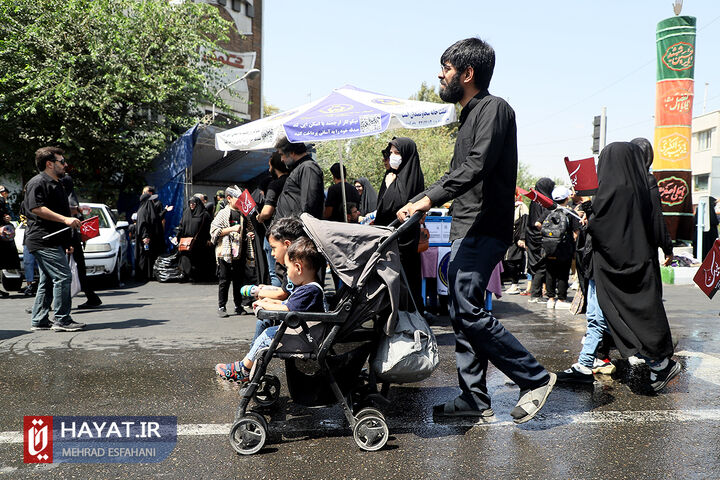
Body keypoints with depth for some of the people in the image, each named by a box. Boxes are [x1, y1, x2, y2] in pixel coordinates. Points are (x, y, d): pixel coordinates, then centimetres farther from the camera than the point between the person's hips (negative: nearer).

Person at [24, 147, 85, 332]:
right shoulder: (38, 182, -8)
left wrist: (66, 243, 29)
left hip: (53, 241, 11)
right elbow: (36, 208, -20)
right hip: (43, 240, -11)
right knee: (63, 277, -14)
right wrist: (65, 219, -23)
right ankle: (62, 320, -11)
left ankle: (39, 320, 17)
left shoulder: (55, 184, 25)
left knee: (48, 280, 12)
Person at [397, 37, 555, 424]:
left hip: (484, 229, -10)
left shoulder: (494, 108, -8)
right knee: (461, 313, 9)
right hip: (466, 231, 10)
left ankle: (535, 378, -2)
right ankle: (474, 397, 16)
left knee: (468, 311, -14)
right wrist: (416, 203, 21)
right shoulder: (470, 115, 22)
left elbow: (475, 167, -22)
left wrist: (429, 199, -24)